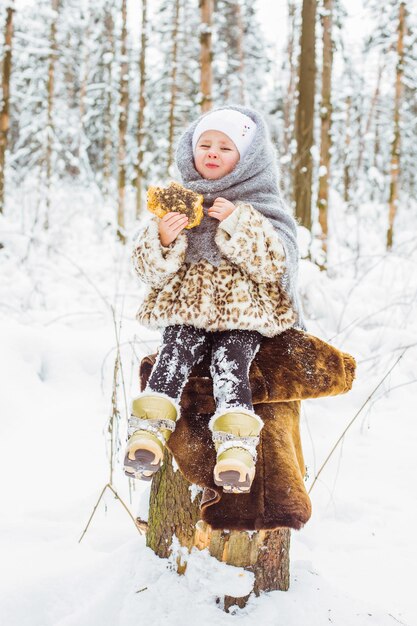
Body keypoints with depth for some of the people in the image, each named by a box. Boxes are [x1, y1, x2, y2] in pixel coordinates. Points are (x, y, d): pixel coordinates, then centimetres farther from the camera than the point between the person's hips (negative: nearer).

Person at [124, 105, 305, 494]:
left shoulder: (261, 208, 6)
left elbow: (273, 265, -9)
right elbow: (152, 270, 6)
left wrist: (237, 224, -19)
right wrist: (163, 239, -16)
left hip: (243, 314, -2)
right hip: (184, 309, 2)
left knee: (230, 361, -26)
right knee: (176, 353, -25)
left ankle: (237, 446, -32)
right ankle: (148, 433, -29)